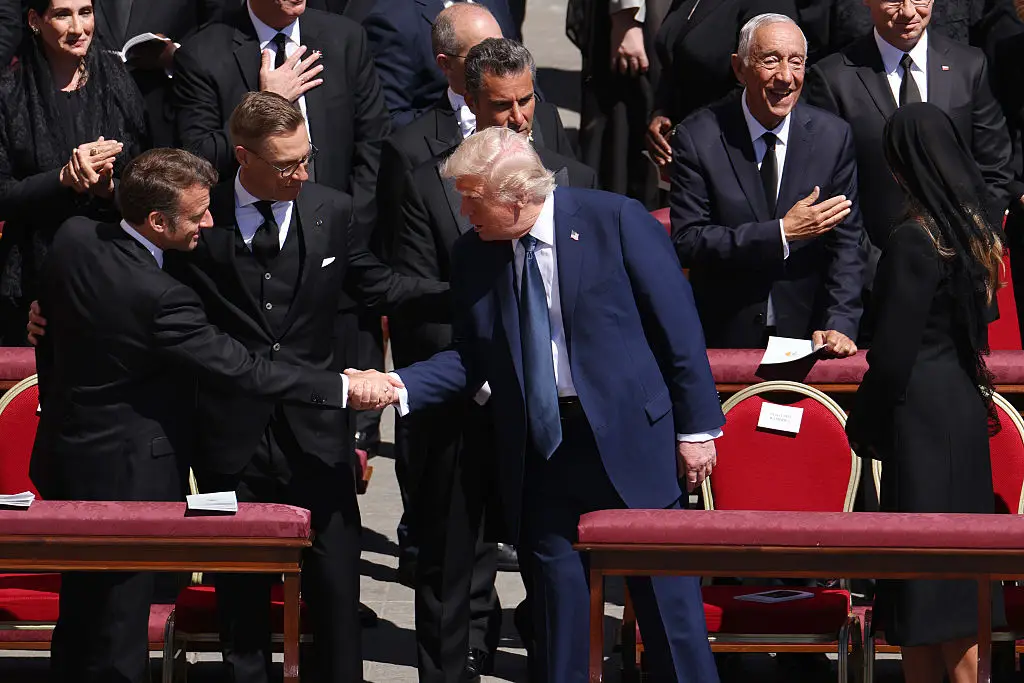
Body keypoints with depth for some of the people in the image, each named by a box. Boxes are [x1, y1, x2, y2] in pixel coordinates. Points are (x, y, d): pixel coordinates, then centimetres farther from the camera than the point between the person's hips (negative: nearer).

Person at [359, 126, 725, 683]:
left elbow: (677, 328, -6)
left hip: (628, 434, -4)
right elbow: (471, 359, 7)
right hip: (538, 447, 4)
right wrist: (400, 385, -10)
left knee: (664, 591, 3)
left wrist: (695, 427, -7)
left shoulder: (616, 221, -9)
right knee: (556, 591, 9)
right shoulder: (472, 256, 2)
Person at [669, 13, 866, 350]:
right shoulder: (698, 138, -9)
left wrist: (839, 325, -15)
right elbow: (686, 243, -14)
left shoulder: (833, 136, -2)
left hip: (805, 334, 2)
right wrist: (782, 233, -22)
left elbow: (846, 243, -2)